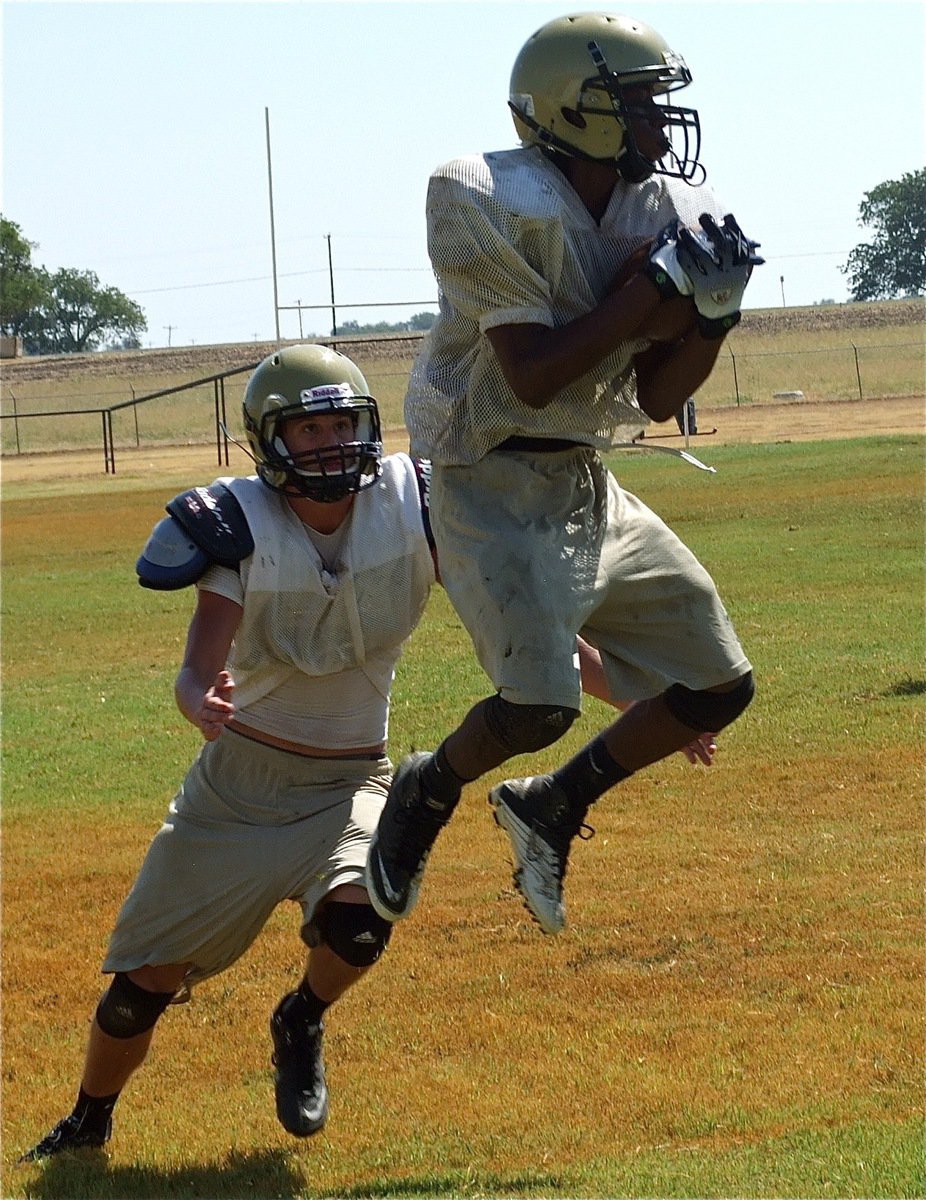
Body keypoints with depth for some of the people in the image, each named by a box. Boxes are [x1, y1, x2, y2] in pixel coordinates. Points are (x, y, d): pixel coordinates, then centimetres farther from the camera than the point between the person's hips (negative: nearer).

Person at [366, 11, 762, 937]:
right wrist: (655, 286, -23)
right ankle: (426, 792, 10)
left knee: (720, 685, 5)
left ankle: (553, 804, 22)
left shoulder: (665, 215, 1)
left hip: (587, 484, 8)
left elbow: (656, 398, 6)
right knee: (537, 704, -22)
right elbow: (533, 376, -24)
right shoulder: (496, 207, -19)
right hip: (494, 486, -8)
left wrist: (712, 313, -11)